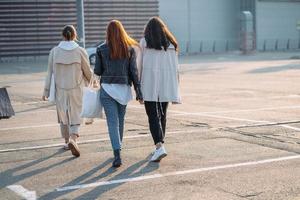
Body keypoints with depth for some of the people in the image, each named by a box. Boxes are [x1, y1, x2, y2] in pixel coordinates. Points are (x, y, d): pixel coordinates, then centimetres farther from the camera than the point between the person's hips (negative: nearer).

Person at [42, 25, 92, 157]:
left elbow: (50, 73, -3)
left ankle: (67, 141, 30)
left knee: (63, 115, 18)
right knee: (75, 115, 4)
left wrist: (46, 91, 3)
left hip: (60, 89, 2)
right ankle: (73, 139, -19)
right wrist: (88, 81, 23)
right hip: (76, 89, -2)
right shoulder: (80, 51, -8)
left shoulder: (54, 51, -5)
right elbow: (88, 72, 1)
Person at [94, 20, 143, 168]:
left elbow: (97, 71, 0)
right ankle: (117, 148, 31)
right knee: (120, 120, 18)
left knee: (113, 122, -4)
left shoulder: (101, 49, -4)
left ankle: (117, 154, -17)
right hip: (124, 88, 2)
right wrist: (139, 92, 1)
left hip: (107, 88, -2)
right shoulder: (130, 49, 0)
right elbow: (134, 72, -2)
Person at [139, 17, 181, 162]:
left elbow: (140, 65, -2)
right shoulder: (171, 43, 7)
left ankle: (159, 147, -18)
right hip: (166, 84, 4)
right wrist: (175, 88, 10)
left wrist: (138, 85, 4)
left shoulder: (144, 42, -2)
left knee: (153, 116, -4)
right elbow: (175, 67, 6)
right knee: (162, 115, 17)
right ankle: (159, 144, 26)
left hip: (150, 84, -4)